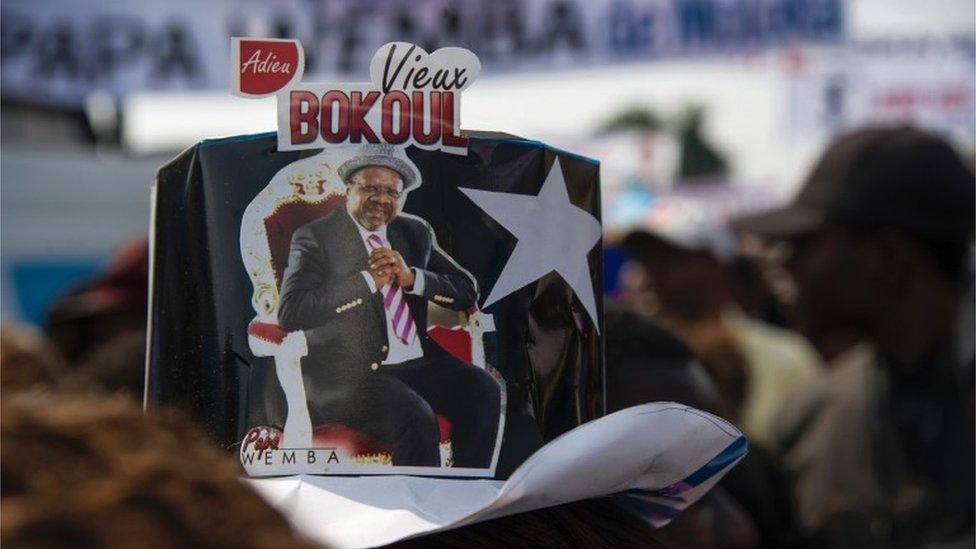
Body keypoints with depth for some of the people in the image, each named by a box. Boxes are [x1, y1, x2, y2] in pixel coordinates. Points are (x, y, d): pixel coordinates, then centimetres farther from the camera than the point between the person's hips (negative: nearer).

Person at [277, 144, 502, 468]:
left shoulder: (415, 232, 17)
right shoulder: (315, 238, -1)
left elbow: (466, 293, 12)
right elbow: (290, 313, -14)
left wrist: (412, 277, -7)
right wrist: (368, 280, -16)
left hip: (416, 364, 6)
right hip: (347, 373, -6)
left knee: (483, 391, -18)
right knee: (415, 417, -30)